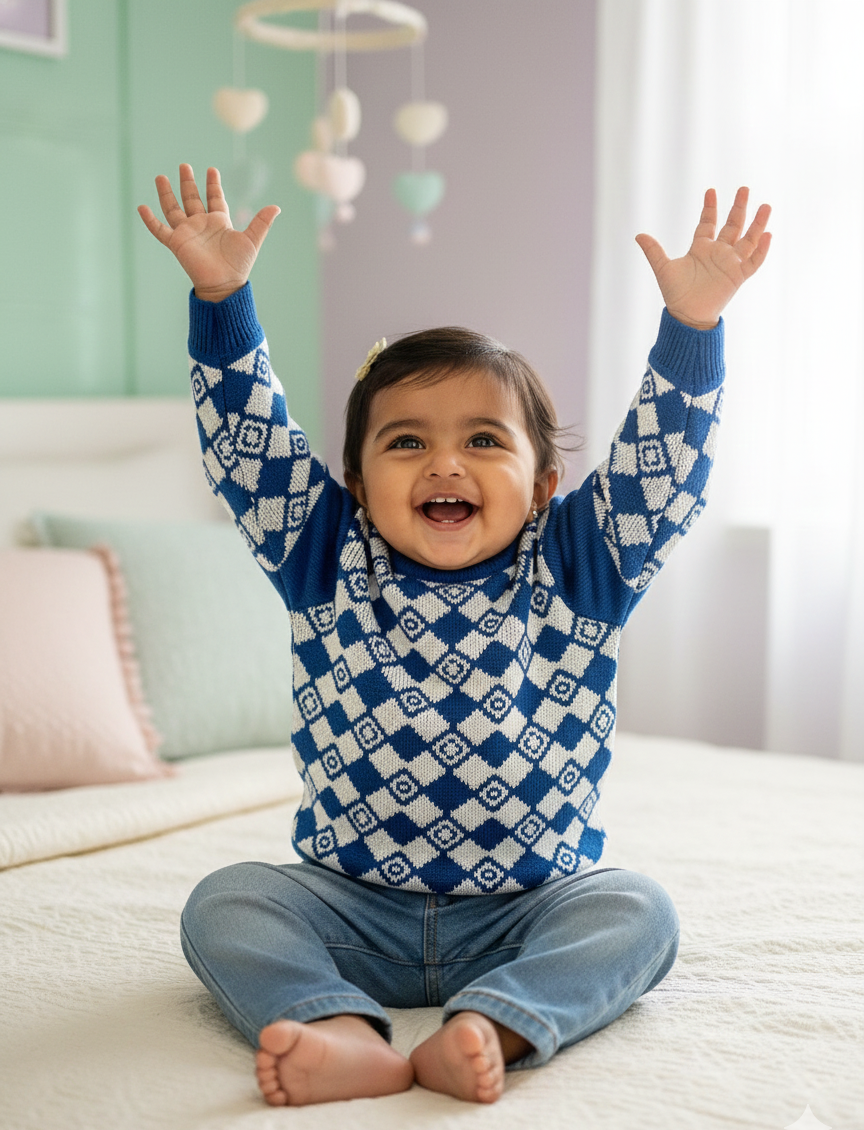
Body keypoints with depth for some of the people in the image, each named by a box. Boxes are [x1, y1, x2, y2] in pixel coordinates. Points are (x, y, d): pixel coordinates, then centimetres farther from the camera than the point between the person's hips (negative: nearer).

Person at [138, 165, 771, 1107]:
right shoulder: (329, 563, 1)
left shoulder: (576, 569, 0)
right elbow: (246, 445, -3)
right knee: (223, 904, -19)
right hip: (353, 911, 1)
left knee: (637, 911, -24)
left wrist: (691, 323, -16)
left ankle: (490, 1027, -40)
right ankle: (344, 1035, -39)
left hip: (527, 913, 0)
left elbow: (661, 466, -7)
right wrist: (221, 298, -10)